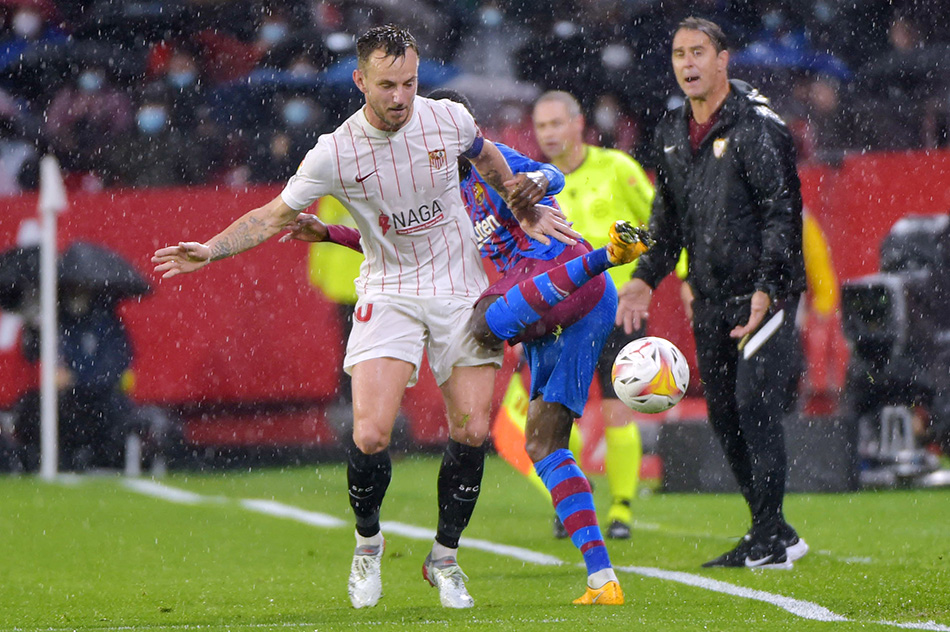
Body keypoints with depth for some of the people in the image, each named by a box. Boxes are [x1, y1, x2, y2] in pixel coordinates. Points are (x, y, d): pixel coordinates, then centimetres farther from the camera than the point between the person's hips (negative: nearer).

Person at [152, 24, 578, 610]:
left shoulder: (449, 118, -7)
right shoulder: (336, 153, -13)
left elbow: (489, 158, 17)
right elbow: (276, 215, -3)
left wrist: (525, 209, 11)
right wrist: (211, 249, -14)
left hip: (461, 291, 2)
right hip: (389, 293, -2)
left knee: (472, 433, -6)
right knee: (370, 435, -17)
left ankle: (444, 557, 15)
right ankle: (368, 542, 12)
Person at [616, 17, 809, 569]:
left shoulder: (758, 127, -10)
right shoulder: (673, 132, 12)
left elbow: (783, 213, -14)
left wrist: (766, 289, -22)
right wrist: (647, 277, 13)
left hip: (765, 295, -7)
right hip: (710, 298, 7)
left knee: (755, 405, -13)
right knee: (723, 415, 7)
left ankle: (770, 537, -8)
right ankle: (772, 534, 16)